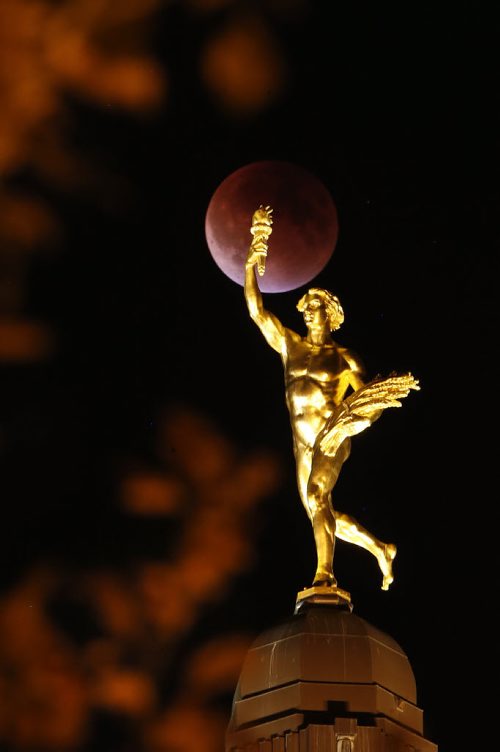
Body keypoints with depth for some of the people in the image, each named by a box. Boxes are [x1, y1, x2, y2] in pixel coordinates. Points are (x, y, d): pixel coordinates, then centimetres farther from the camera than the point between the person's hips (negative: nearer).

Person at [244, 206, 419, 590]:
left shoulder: (343, 356, 0)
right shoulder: (289, 344, 8)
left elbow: (367, 396, -1)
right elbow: (256, 309, 1)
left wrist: (362, 418, -27)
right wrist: (252, 260, -6)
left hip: (331, 438, -4)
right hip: (303, 443, 4)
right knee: (320, 513, 10)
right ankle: (380, 549, 29)